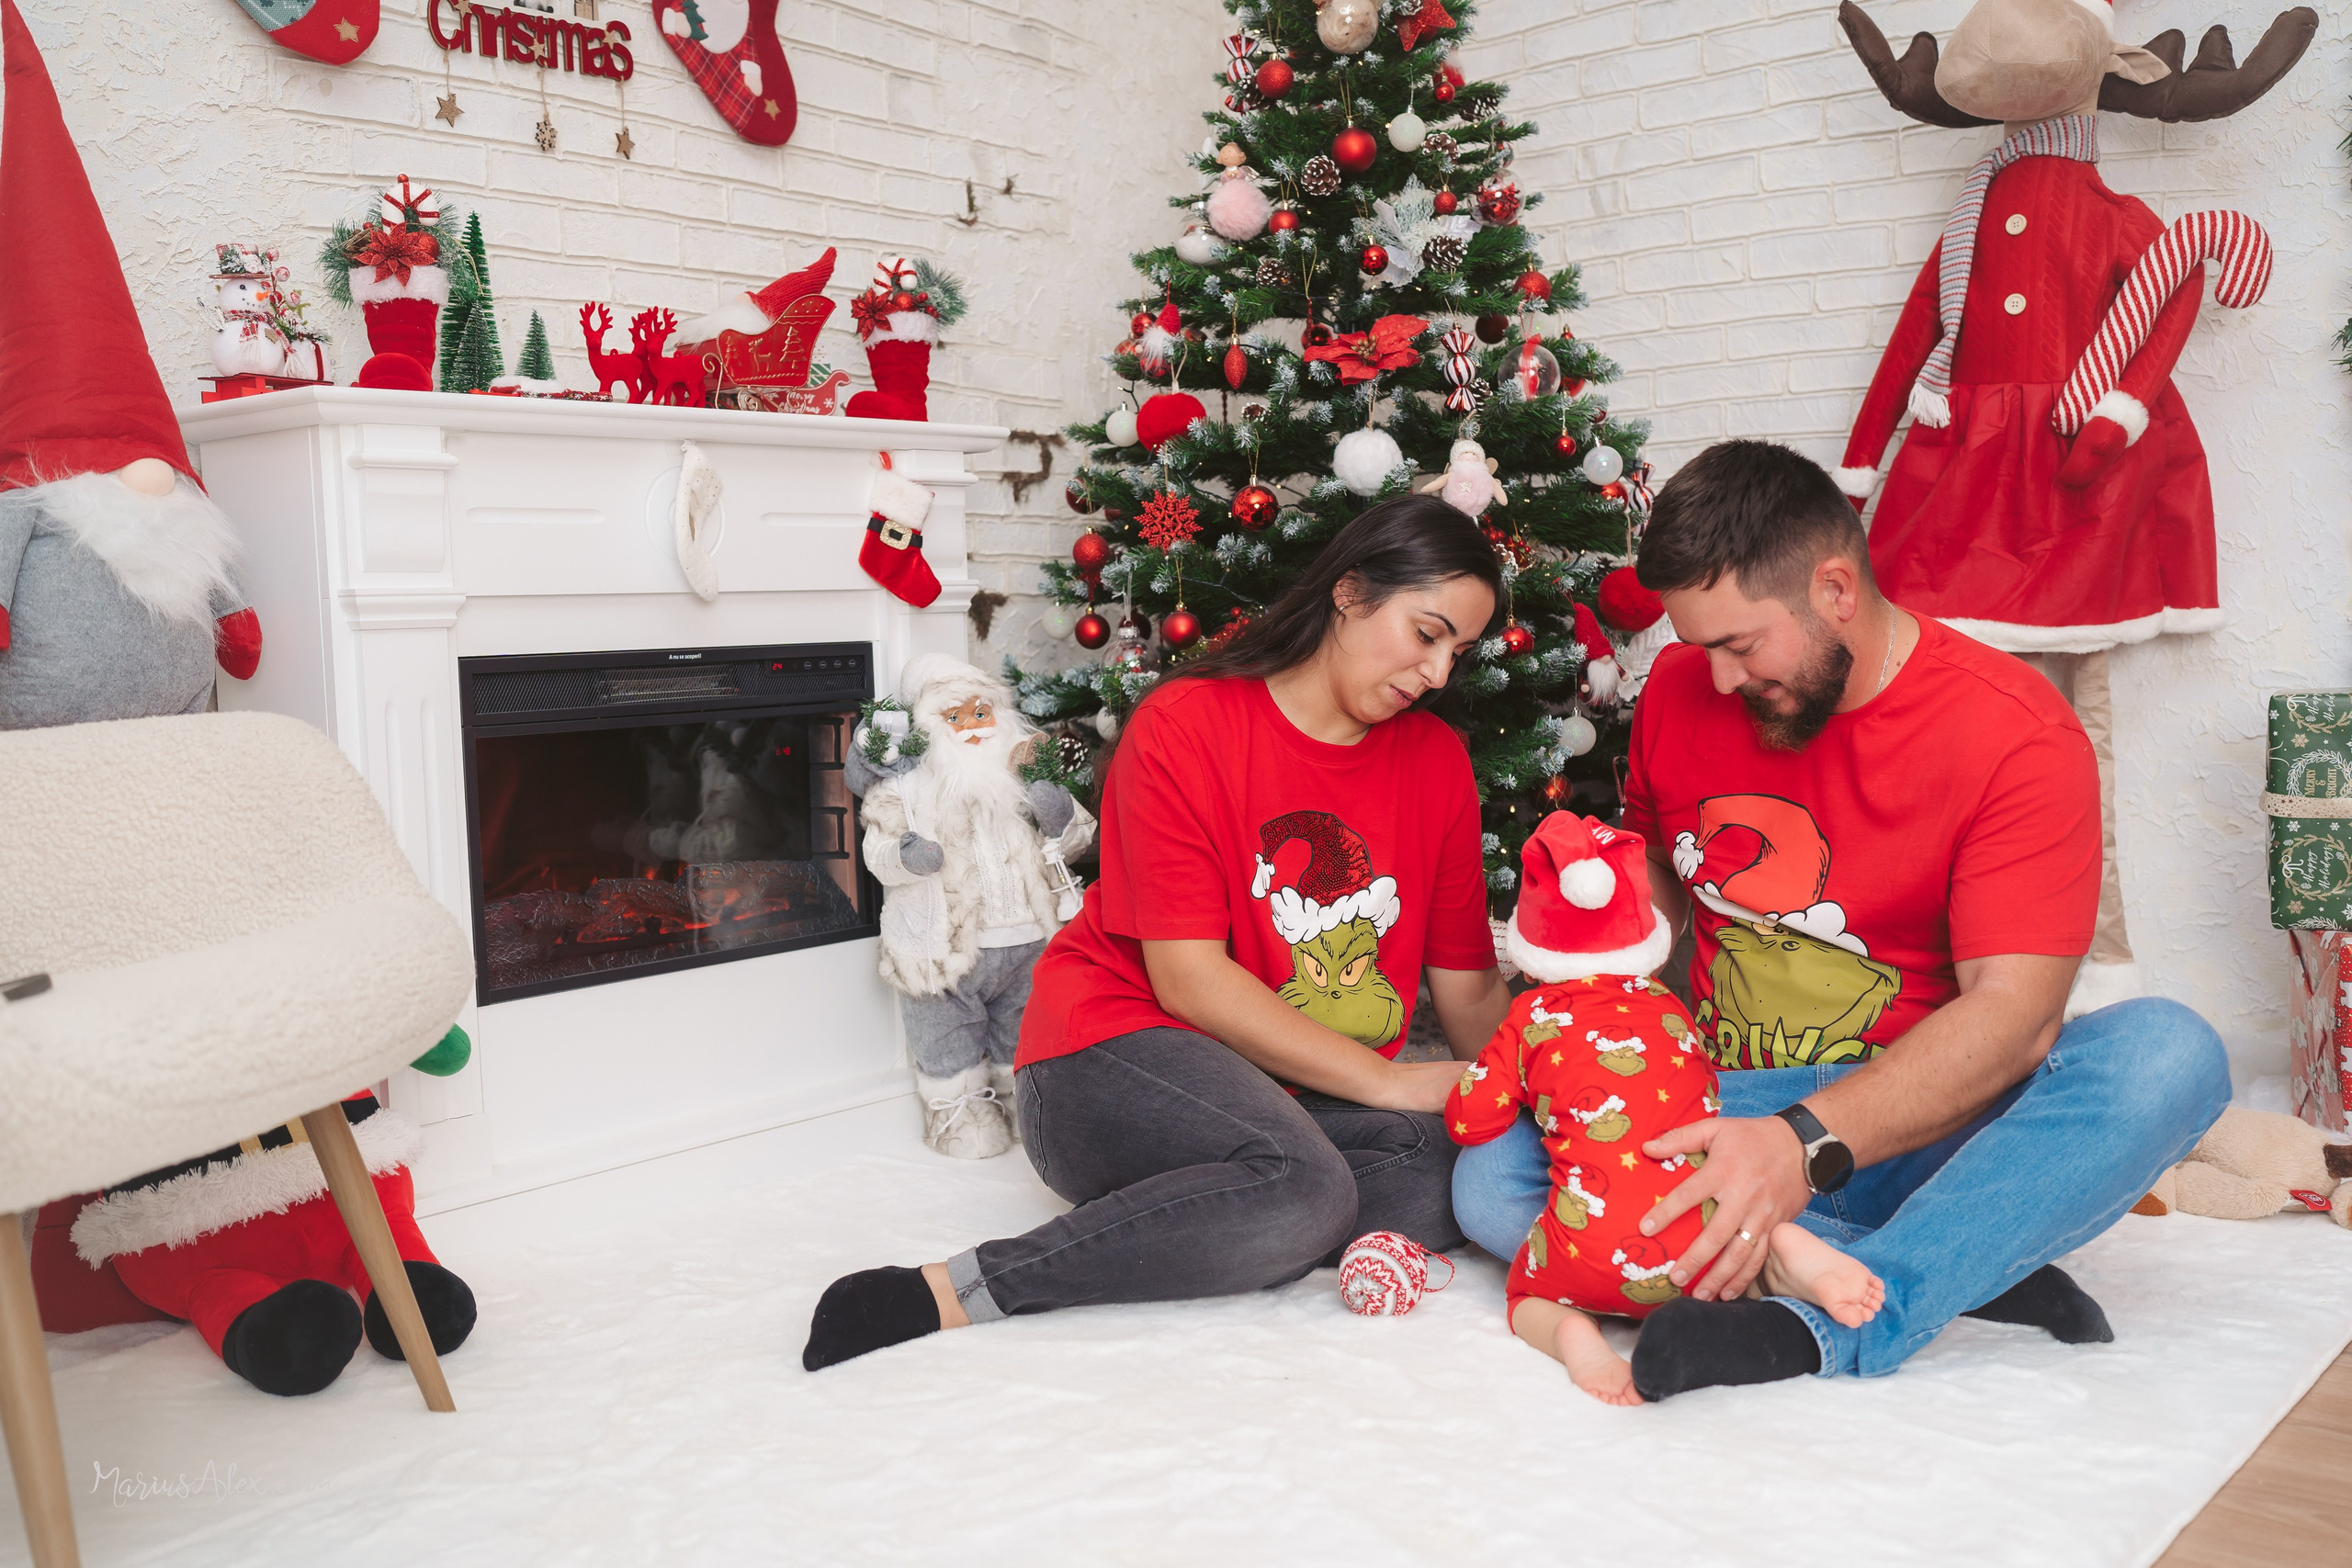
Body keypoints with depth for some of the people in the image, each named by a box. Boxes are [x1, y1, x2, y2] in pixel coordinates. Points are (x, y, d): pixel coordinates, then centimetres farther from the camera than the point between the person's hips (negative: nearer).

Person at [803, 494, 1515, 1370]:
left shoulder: (1436, 759, 8)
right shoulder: (1185, 725, -9)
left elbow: (1469, 987, 10)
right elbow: (1188, 979, -15)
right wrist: (1385, 1079, -16)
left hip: (1306, 1096, 5)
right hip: (1115, 1058, -5)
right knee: (1299, 1189, -35)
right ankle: (953, 1292, -28)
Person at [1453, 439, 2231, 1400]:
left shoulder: (2017, 735, -12)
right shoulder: (1679, 693, 3)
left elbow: (2014, 1012, -22)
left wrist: (1809, 1142, -36)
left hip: (1916, 1124, -3)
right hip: (1720, 1112, 3)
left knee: (2169, 1052, -31)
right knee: (1492, 1181, -24)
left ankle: (1834, 1323, -40)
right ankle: (1967, 1264, -25)